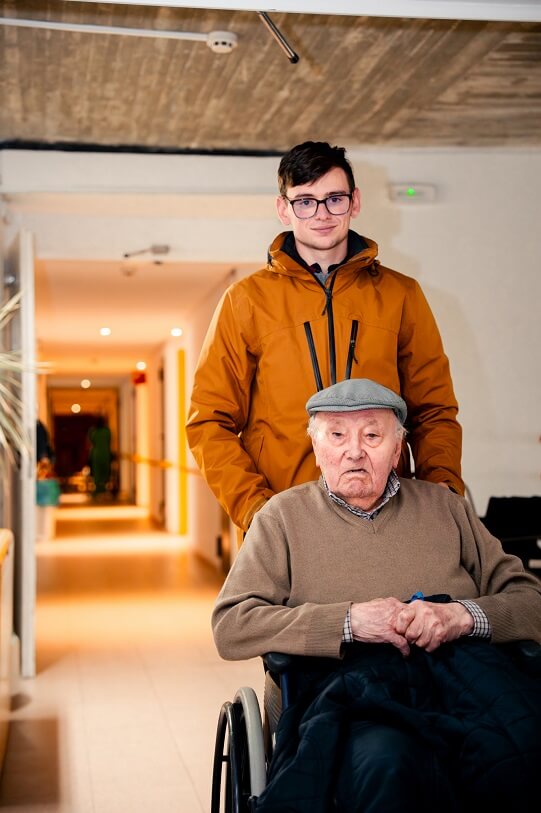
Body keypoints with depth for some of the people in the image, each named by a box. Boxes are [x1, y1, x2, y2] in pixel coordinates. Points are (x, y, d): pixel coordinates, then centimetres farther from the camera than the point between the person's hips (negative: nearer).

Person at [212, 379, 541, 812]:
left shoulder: (445, 507, 21)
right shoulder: (284, 516, 15)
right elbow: (230, 627, 3)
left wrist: (463, 615, -7)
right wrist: (347, 620, -8)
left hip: (464, 673, 3)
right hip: (351, 686, -2)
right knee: (386, 764, -39)